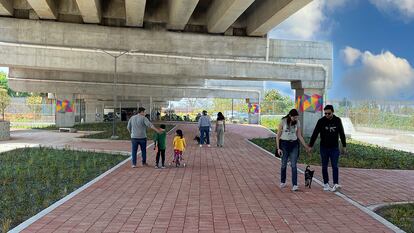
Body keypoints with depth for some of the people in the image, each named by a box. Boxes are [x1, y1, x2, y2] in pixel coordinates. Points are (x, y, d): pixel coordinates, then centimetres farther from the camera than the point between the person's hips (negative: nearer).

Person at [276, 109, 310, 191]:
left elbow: (299, 136, 7)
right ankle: (283, 182, 28)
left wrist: (306, 146, 4)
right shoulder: (283, 121, -8)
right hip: (284, 144, -2)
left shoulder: (297, 122, 1)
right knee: (284, 164, 8)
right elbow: (278, 135, -5)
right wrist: (278, 148, -9)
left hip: (294, 145, 2)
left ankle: (294, 185, -5)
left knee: (294, 165, -6)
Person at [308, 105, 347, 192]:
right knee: (324, 167, 6)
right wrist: (310, 146, -6)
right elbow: (315, 134, -5)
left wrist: (344, 146, 9)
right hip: (324, 148, 0)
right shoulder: (321, 121, -7)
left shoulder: (337, 120, -1)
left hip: (334, 148, 0)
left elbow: (342, 134, 7)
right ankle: (326, 184, 14)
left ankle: (336, 184, -9)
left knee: (335, 166, -6)